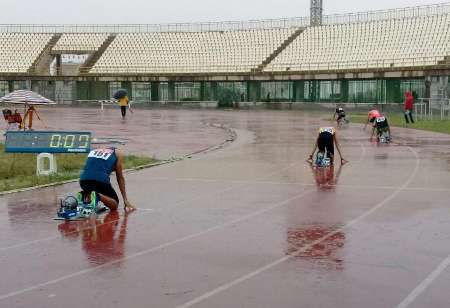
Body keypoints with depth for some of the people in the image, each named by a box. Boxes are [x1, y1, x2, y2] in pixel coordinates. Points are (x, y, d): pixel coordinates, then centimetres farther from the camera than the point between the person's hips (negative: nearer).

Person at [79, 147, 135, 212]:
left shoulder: (94, 151, 33)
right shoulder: (117, 154, 21)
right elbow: (120, 177, 19)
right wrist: (125, 200, 22)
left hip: (83, 180, 5)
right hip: (101, 179, -5)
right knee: (114, 206, 13)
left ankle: (85, 196, 2)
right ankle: (98, 196, -15)